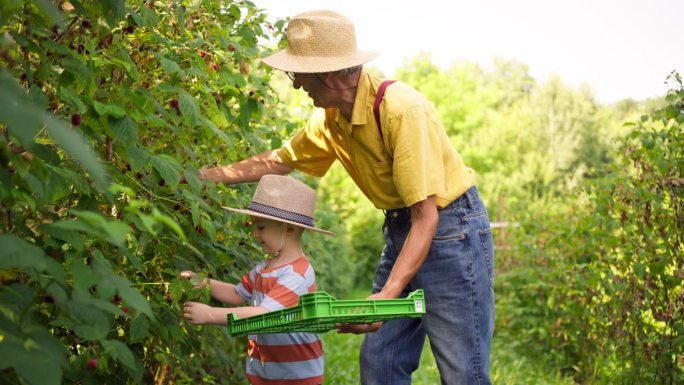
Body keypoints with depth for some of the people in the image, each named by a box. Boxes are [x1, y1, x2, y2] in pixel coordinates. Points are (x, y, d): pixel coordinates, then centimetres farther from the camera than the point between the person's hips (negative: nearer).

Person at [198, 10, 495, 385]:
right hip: (400, 230, 8)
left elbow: (426, 217, -26)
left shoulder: (401, 110, -25)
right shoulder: (330, 119, -1)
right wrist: (205, 174, 15)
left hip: (452, 227, -7)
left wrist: (388, 295, -34)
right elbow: (278, 161, 17)